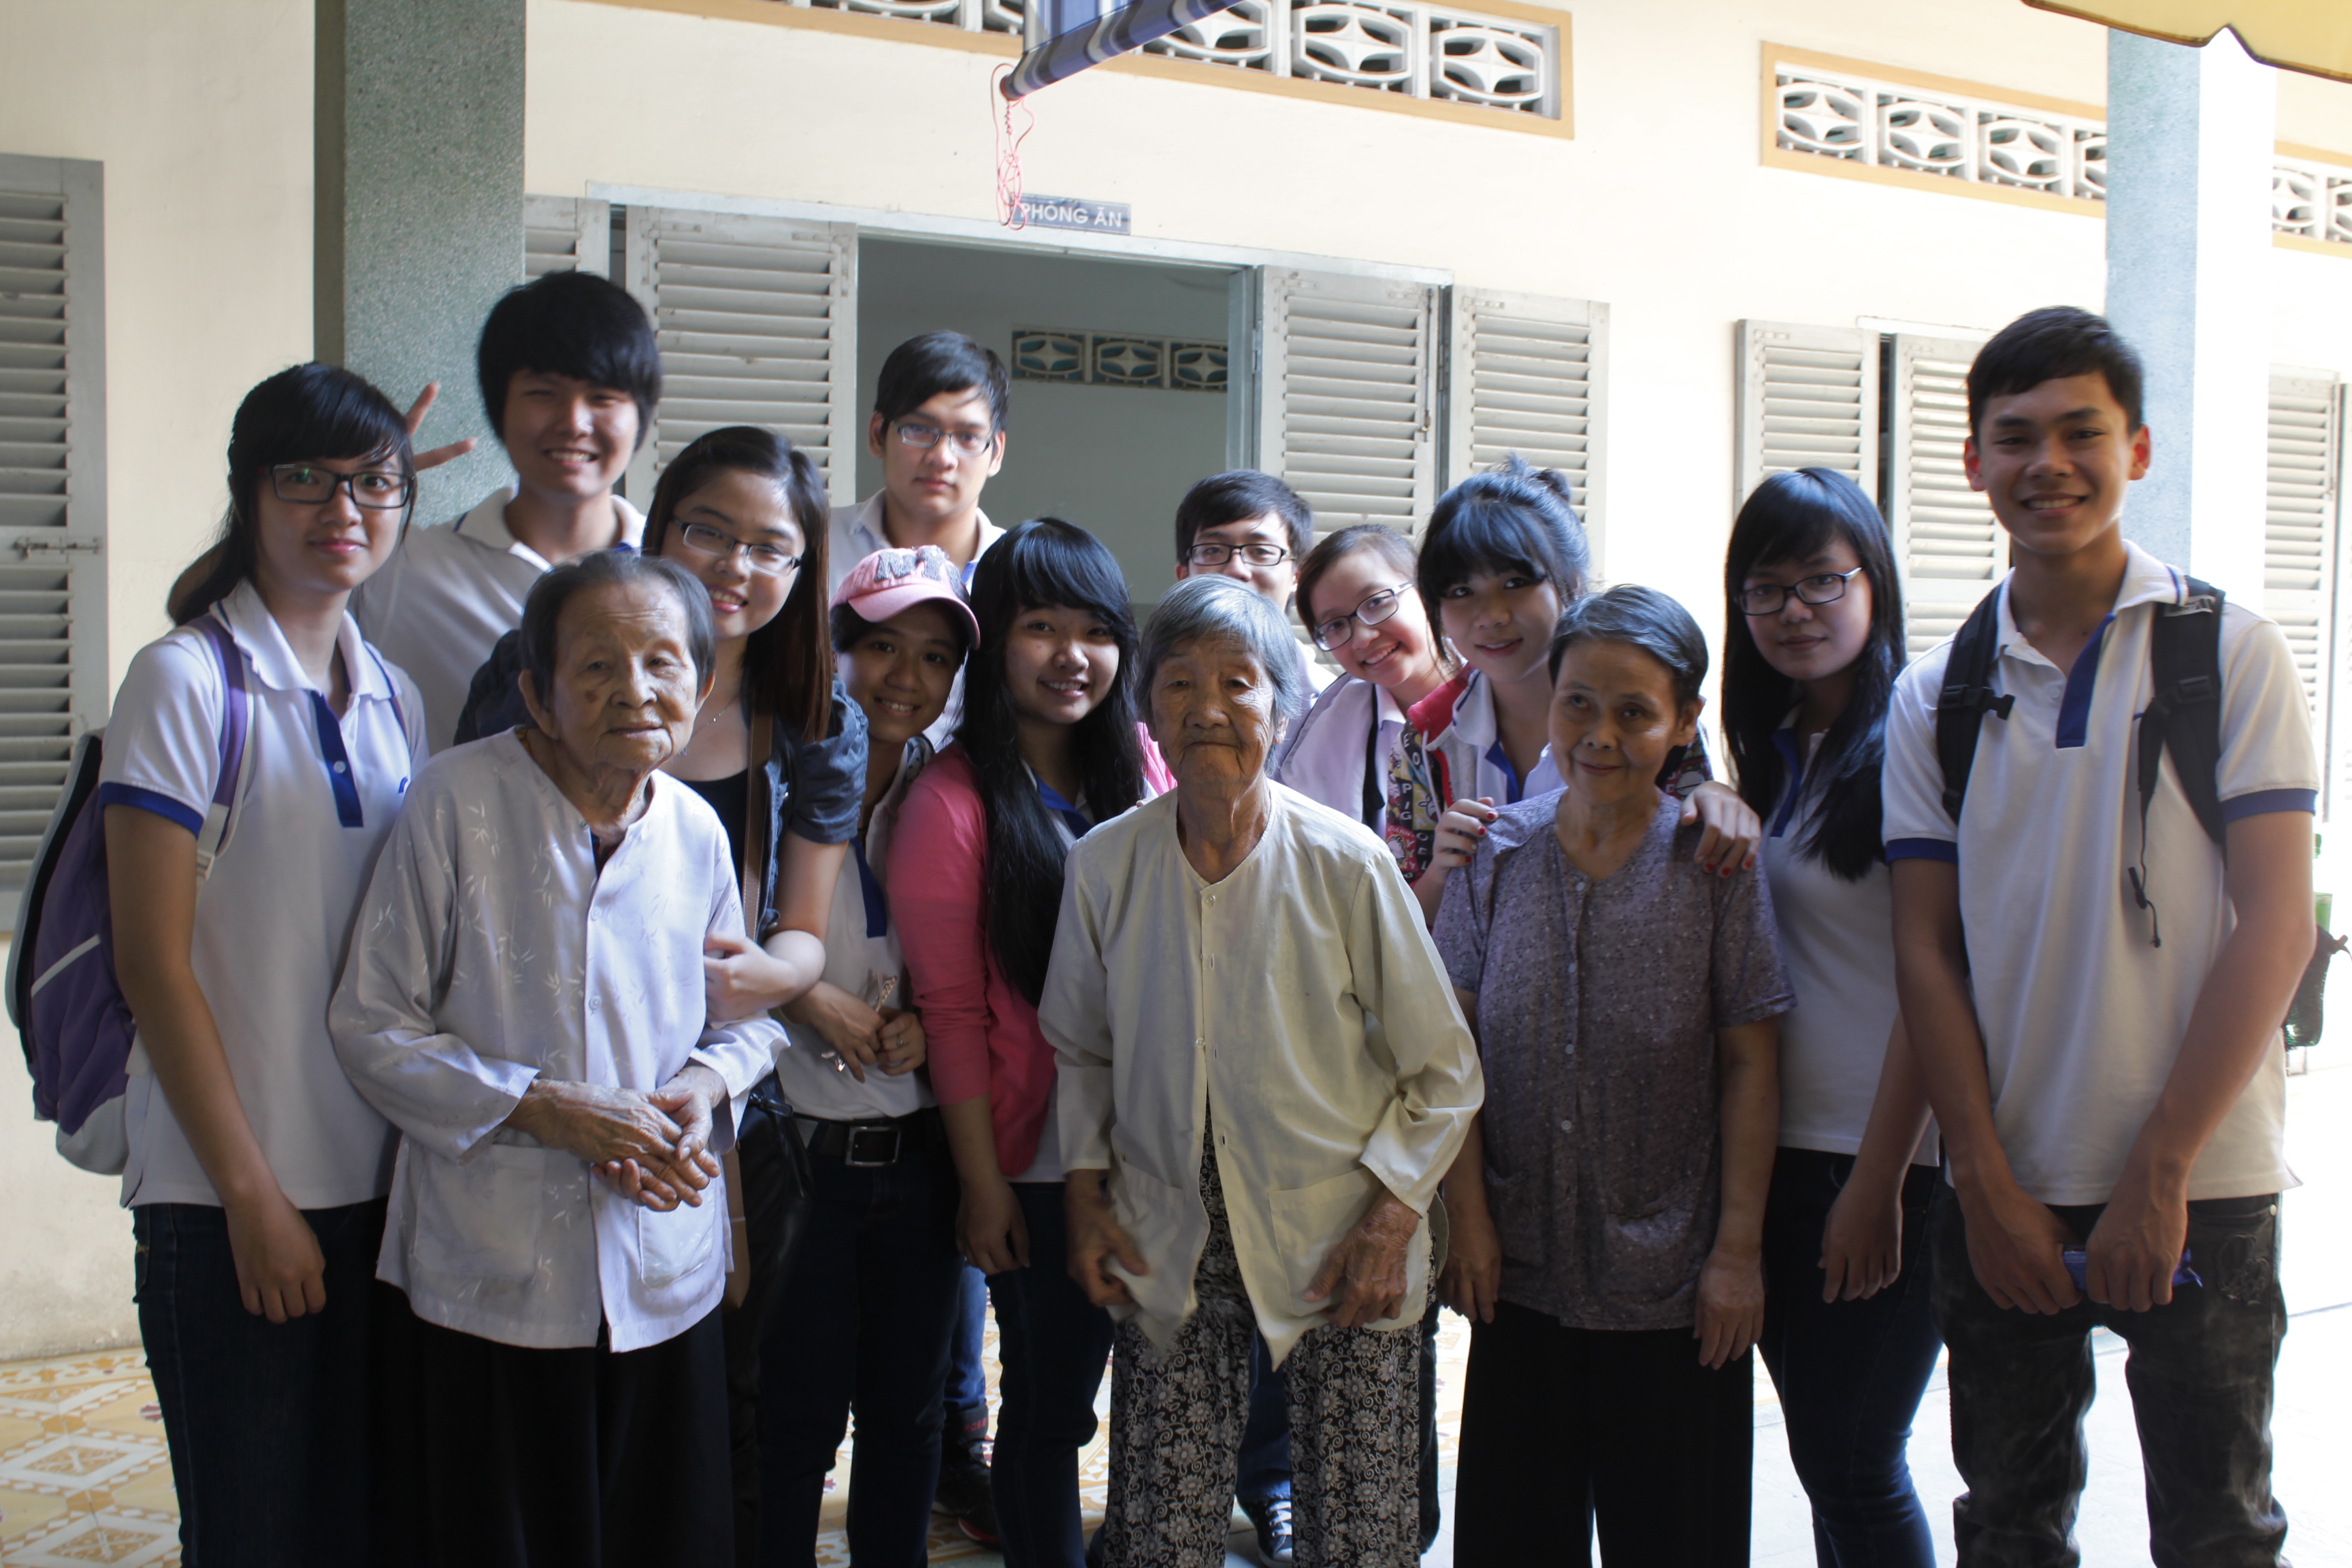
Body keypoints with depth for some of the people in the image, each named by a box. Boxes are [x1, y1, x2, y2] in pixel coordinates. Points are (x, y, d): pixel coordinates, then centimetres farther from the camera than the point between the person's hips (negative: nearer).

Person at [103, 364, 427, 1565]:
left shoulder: (393, 697, 9)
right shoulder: (185, 679, -8)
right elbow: (153, 963, -10)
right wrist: (252, 1194, -11)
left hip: (383, 1185, 5)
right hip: (227, 1198, -5)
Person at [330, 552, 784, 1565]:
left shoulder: (697, 832, 2)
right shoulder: (458, 801, -12)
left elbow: (747, 1016, 14)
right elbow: (372, 1026, -9)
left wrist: (704, 1085, -9)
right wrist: (553, 1110, -18)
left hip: (668, 1283, 4)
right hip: (491, 1281, -4)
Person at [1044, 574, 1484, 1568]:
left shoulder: (1345, 864, -9)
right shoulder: (1104, 864, -2)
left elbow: (1443, 1073, -2)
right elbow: (1081, 1050, 14)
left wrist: (1390, 1219, -8)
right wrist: (1086, 1197, 7)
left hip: (1339, 1246, -2)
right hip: (1168, 1250, 2)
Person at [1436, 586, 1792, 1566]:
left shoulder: (1715, 862, -7)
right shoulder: (1500, 852, -1)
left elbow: (1750, 1065, -4)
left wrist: (1738, 1249, -6)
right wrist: (1468, 1216, -2)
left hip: (1672, 1282, -2)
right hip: (1520, 1268, 2)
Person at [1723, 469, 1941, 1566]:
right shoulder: (1768, 752, 12)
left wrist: (1876, 1181, -16)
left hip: (1888, 1160, -7)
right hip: (1777, 1148, 7)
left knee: (1855, 1463, 1)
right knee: (1820, 1453, 14)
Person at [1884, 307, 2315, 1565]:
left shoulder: (2230, 654, -2)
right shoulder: (1936, 696, 5)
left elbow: (2274, 926, -7)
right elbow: (1925, 951, 3)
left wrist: (2157, 1171, -13)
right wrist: (1989, 1188, -5)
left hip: (2196, 1188, -2)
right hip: (2001, 1195, 2)